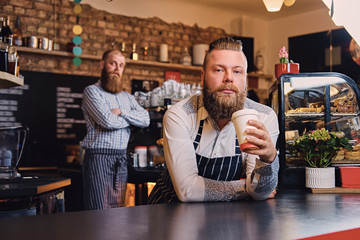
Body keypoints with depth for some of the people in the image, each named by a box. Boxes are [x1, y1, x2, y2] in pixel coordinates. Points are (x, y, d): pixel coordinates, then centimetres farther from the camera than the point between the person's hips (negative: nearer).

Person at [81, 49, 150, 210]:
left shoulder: (127, 97, 20)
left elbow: (145, 119, 5)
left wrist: (122, 112, -9)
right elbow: (107, 120, -15)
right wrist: (132, 118, 1)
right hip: (98, 157, -6)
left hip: (121, 160, 6)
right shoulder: (92, 91, 0)